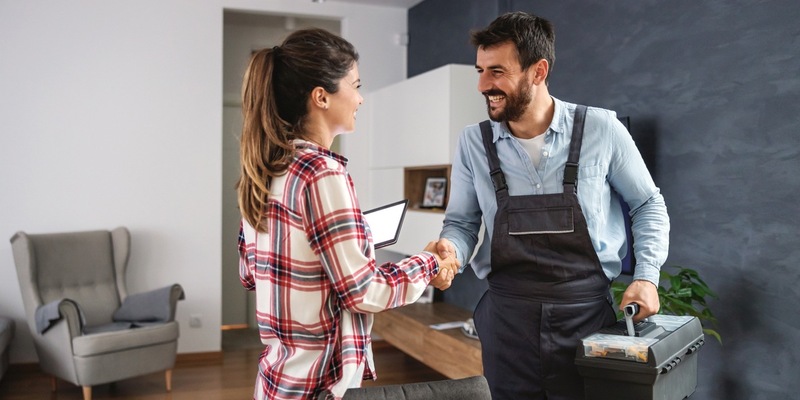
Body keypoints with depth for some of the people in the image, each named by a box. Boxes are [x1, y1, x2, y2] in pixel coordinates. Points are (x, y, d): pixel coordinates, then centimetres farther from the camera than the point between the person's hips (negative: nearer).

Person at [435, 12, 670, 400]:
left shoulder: (602, 129, -6)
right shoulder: (473, 143, -1)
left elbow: (648, 205, 7)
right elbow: (461, 222, 7)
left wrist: (647, 276, -4)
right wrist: (451, 248, -14)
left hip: (588, 314, -1)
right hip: (507, 319, 2)